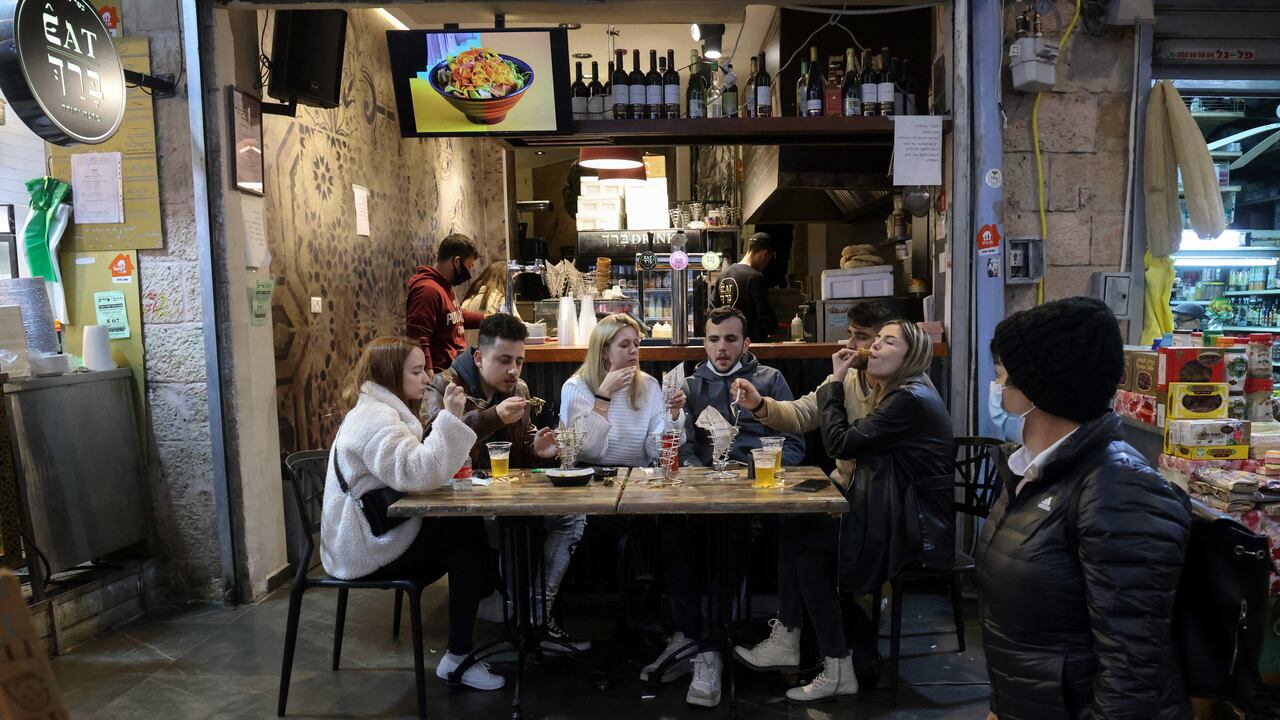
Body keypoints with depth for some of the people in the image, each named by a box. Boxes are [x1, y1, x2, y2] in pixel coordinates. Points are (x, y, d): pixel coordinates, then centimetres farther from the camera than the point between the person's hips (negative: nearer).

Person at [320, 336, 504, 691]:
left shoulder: (381, 409, 14)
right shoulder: (376, 417, -20)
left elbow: (412, 471, 14)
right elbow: (415, 474, -34)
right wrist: (450, 418, -32)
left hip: (370, 534, 10)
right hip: (365, 549, -10)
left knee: (464, 533, 3)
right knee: (470, 531, -11)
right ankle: (458, 659, -5)